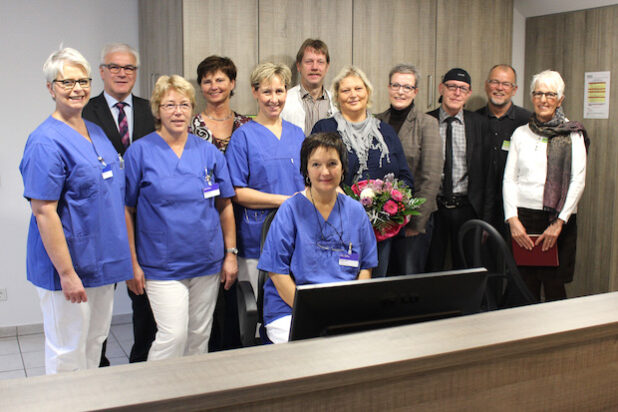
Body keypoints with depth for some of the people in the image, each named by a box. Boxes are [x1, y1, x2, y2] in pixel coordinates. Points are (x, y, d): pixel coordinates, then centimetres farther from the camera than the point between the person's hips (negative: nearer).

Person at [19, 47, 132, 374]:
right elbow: (44, 212, -20)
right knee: (68, 354, 5)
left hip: (101, 262, 8)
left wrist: (120, 256, 16)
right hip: (67, 265, -8)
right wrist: (67, 273, -21)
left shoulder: (96, 132, 9)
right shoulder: (46, 142, -17)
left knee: (95, 342, 21)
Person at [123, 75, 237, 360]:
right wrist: (132, 262, -6)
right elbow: (127, 210, -3)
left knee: (199, 336, 12)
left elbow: (225, 205, 9)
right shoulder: (140, 152, -4)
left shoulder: (209, 152, 5)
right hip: (162, 264, -3)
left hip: (207, 262, 4)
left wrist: (231, 254, 5)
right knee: (173, 335, -10)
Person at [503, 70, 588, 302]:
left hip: (559, 219, -2)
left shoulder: (572, 134, 4)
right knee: (526, 288, 3)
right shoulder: (520, 133, 10)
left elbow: (578, 181, -2)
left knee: (554, 288, -2)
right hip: (523, 217, 2)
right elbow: (509, 180, 6)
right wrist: (513, 220, -6)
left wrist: (559, 223, -11)